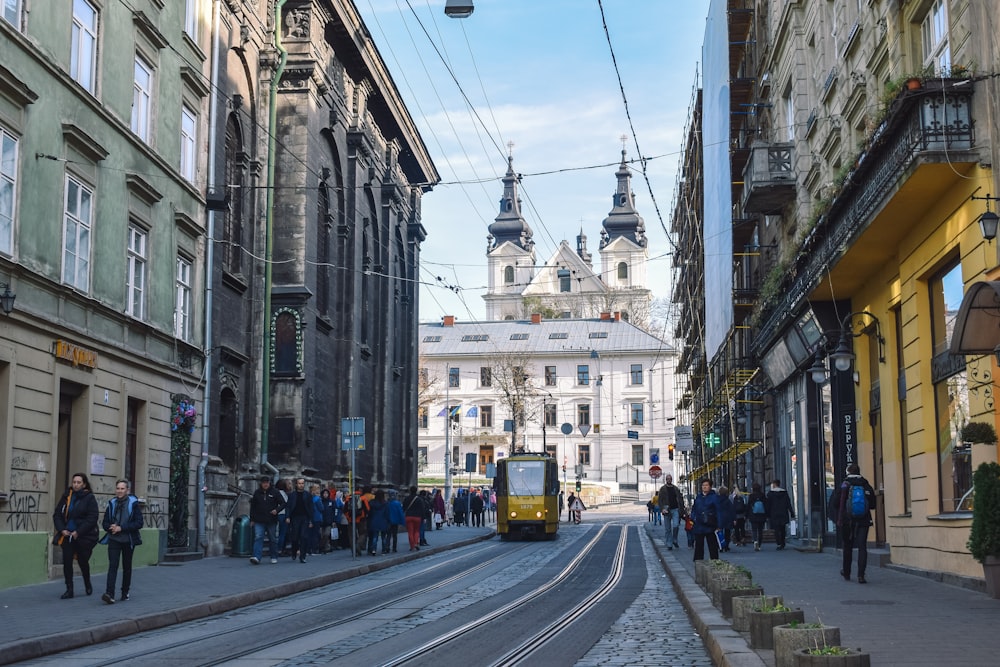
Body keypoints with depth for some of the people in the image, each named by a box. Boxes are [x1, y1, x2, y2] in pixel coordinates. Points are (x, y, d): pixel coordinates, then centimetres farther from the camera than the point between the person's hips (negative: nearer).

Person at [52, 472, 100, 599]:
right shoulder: (66, 497, 6)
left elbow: (92, 517, -13)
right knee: (67, 562, -3)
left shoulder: (89, 498, -6)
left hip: (84, 537, -3)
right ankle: (69, 590, 7)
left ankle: (87, 584, 35)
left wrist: (78, 532, -16)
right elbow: (57, 514, 8)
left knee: (83, 561, 9)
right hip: (67, 536, 3)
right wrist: (62, 529, -7)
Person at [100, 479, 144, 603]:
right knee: (112, 565, -12)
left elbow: (139, 523, -11)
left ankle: (125, 592, 24)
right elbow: (105, 523, 11)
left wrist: (121, 528, -18)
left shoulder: (133, 503, -5)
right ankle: (109, 594, -22)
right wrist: (111, 527, -12)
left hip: (128, 540, -1)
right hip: (114, 539, 1)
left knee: (127, 567, 11)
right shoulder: (112, 503, 6)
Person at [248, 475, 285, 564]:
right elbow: (252, 507, 12)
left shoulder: (274, 492, 0)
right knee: (258, 538, -13)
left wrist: (277, 510, -16)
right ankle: (256, 557, -20)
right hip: (259, 521, 1)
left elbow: (283, 503, 3)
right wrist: (252, 519, 9)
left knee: (273, 539, 8)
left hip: (272, 521, -1)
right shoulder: (257, 493, 6)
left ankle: (274, 557, 20)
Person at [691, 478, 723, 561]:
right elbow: (694, 510, 18)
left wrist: (718, 525, -12)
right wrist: (692, 519, 4)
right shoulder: (698, 497, 12)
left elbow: (718, 511, -6)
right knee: (698, 545, 10)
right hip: (699, 526, 5)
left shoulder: (715, 497, -3)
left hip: (710, 526, -5)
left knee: (712, 546, 2)